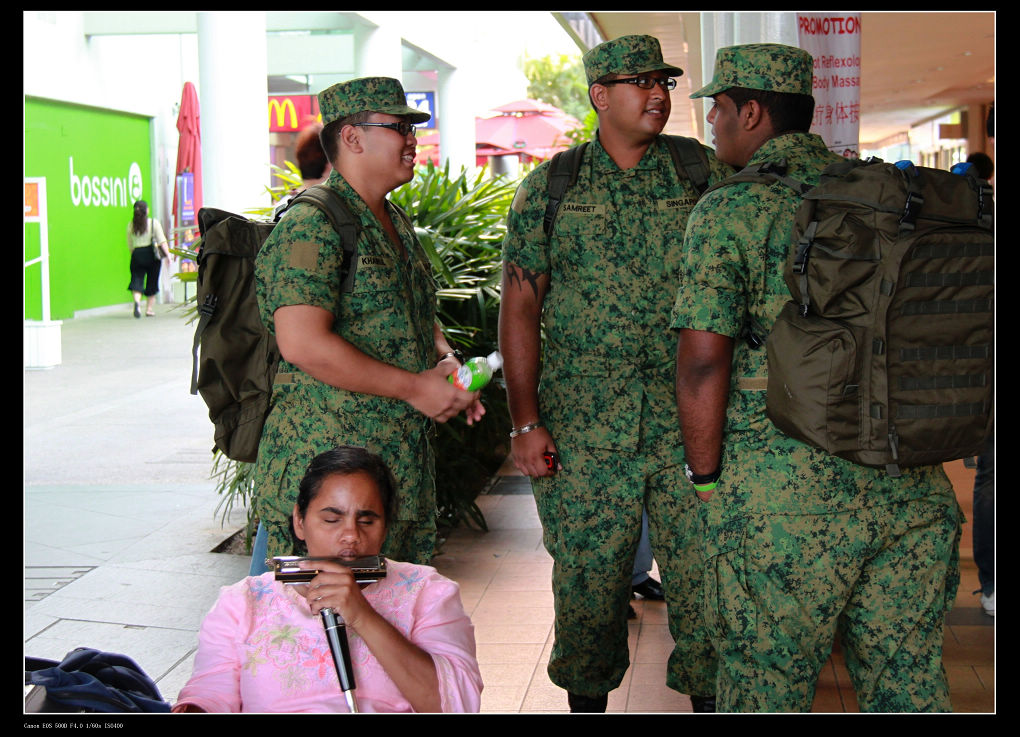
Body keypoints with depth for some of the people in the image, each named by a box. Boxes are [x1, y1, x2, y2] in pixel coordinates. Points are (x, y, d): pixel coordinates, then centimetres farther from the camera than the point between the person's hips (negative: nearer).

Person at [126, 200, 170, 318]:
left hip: (137, 255, 1)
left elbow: (130, 246, 12)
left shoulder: (130, 225, 7)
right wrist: (168, 254, -6)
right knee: (152, 282, 10)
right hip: (151, 254, -1)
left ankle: (137, 301, -33)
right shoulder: (153, 223, -1)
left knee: (137, 280, -4)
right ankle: (149, 309, 14)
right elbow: (162, 241, -8)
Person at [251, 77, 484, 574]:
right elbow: (302, 343, -23)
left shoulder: (396, 225, 18)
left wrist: (447, 361, 7)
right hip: (325, 463, -9)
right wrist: (415, 388, -18)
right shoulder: (310, 226, -12)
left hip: (406, 467, 9)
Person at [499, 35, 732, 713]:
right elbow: (520, 306, 5)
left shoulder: (708, 176, 6)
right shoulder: (549, 189, 6)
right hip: (585, 426, 0)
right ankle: (587, 702, 23)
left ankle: (712, 696, 14)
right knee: (588, 583, 7)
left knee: (707, 581, 0)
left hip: (693, 422, 0)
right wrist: (526, 422, -2)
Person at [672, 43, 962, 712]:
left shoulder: (731, 210, -6)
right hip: (913, 491, 5)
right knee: (907, 682, 15)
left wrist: (707, 480, -2)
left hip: (783, 497, -5)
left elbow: (703, 362, -13)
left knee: (766, 690, 9)